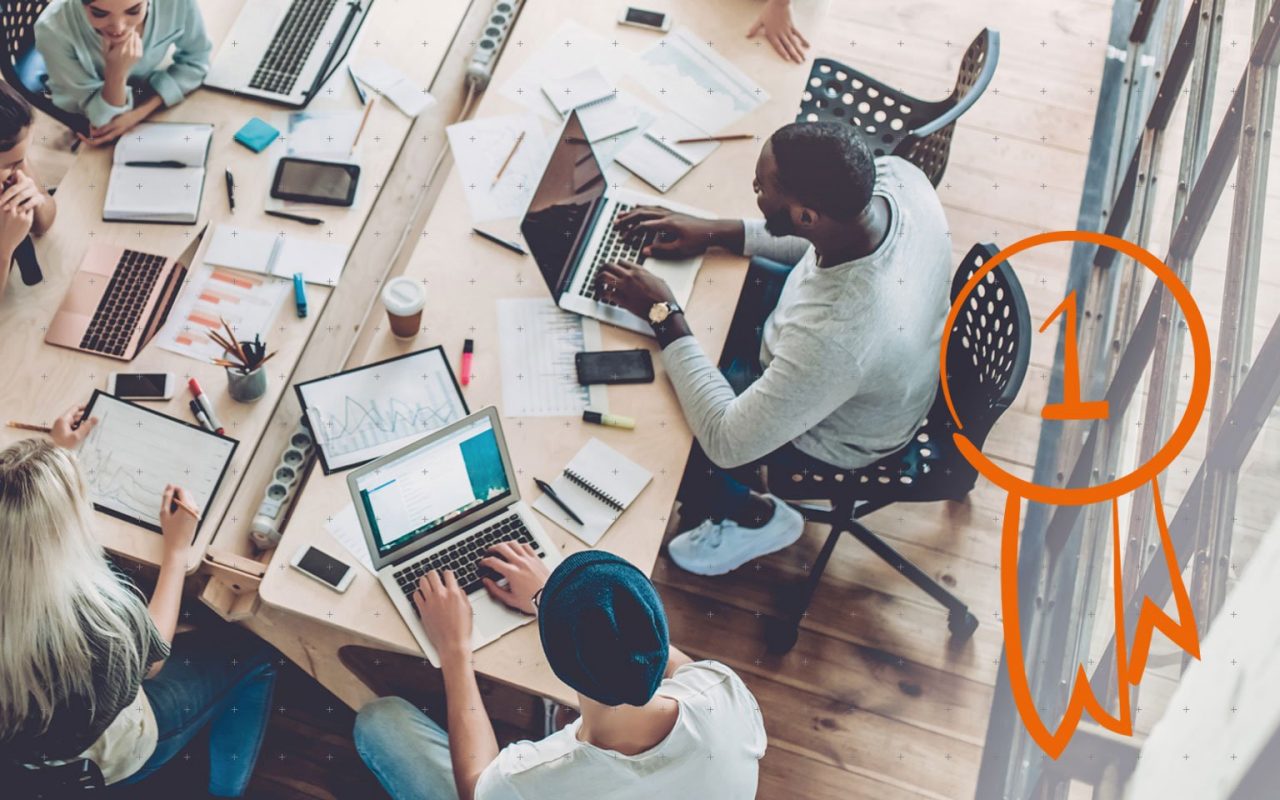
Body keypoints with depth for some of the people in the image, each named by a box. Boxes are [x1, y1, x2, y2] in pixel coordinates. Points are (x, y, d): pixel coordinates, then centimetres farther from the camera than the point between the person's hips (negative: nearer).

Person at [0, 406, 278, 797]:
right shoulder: (103, 609, -42)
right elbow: (155, 655, -14)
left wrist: (57, 452, 11)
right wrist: (177, 548, -7)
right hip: (105, 760, -5)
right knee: (254, 653, 13)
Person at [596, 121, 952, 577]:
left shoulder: (836, 338, -47)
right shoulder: (894, 174, -27)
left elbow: (726, 443, -32)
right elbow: (820, 238, -1)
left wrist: (665, 317, -26)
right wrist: (715, 232, -9)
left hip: (830, 434, -7)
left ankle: (752, 517, 27)